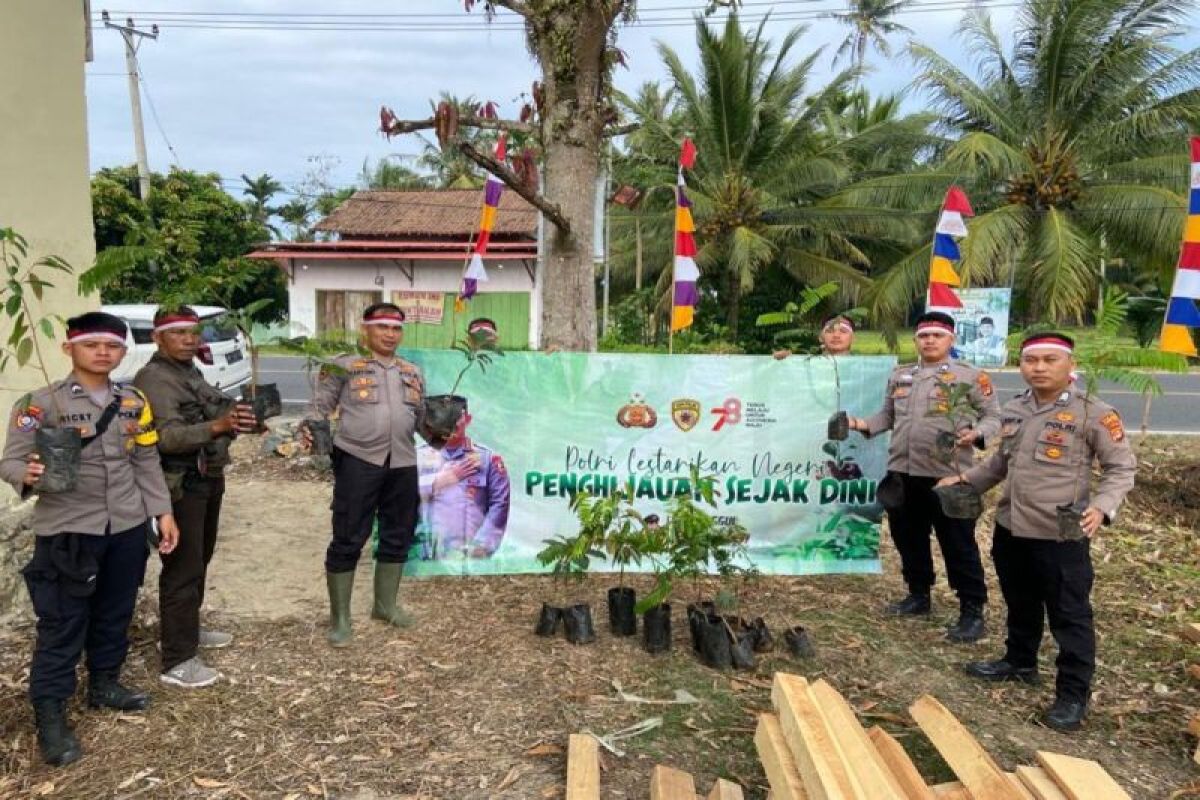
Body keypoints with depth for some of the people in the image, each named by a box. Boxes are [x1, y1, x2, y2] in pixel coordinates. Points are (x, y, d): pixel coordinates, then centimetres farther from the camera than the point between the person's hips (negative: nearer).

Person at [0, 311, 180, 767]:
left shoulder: (133, 402, 6)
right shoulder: (42, 403, -7)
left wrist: (162, 511, 7)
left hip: (128, 526, 5)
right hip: (67, 529, -4)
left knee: (115, 612, 16)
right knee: (62, 623, 2)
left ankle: (104, 685, 36)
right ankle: (50, 714, 15)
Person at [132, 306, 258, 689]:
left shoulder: (191, 373, 14)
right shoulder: (152, 378, -14)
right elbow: (168, 436, -27)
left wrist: (239, 421, -1)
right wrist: (216, 426, -43)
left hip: (207, 479, 9)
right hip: (179, 484, -9)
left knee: (199, 561, 19)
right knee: (182, 569, -7)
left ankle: (189, 628, 35)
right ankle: (177, 661, -1)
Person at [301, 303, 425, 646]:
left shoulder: (413, 373, 16)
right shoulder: (345, 366, 0)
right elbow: (321, 405, 0)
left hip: (402, 463, 5)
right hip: (357, 461, -5)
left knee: (398, 535, 14)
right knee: (348, 538, -1)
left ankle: (385, 603, 33)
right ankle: (339, 616, 13)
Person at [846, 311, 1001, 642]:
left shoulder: (971, 376, -2)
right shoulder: (900, 375, 13)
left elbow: (993, 416, -1)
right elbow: (888, 415, 19)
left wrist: (976, 434, -22)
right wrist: (862, 424, 1)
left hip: (947, 476, -6)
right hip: (901, 472, 6)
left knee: (958, 545, 0)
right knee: (908, 537, 16)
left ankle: (972, 611, 12)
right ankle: (918, 596, 33)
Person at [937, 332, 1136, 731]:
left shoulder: (1093, 413, -11)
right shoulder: (1013, 410, 8)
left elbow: (1122, 467, -7)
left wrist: (1102, 506, -23)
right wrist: (965, 480, 11)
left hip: (1062, 535, -6)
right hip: (1010, 529, 6)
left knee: (1069, 616, 4)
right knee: (1020, 605, 22)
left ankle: (1073, 694, 16)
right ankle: (1019, 662, 41)